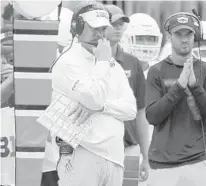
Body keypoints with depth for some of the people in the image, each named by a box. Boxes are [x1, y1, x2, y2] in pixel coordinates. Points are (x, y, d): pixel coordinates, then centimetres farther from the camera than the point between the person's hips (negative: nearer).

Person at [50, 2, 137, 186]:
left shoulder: (114, 66, 18)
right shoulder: (68, 63, -5)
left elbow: (131, 109, 7)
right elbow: (94, 99, -17)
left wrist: (99, 106, -11)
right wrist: (102, 62, -5)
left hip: (114, 157, 7)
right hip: (82, 155, -6)